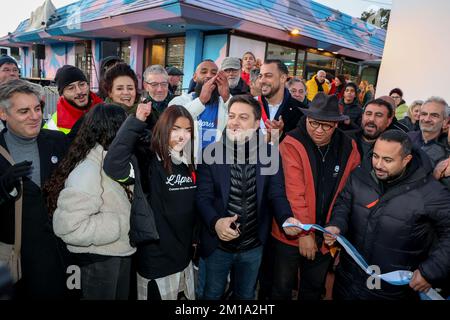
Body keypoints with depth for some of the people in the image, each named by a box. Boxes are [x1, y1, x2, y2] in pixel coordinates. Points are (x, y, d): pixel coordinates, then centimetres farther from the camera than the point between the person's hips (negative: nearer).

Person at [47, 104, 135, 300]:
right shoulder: (88, 169, -24)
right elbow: (69, 225, -29)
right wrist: (119, 223, -23)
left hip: (120, 253, 8)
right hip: (99, 261, -8)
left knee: (121, 296, 24)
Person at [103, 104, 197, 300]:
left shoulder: (189, 163, 3)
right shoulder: (147, 160, -16)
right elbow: (113, 165, -36)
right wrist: (136, 122, -35)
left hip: (185, 257, 7)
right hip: (157, 260, -6)